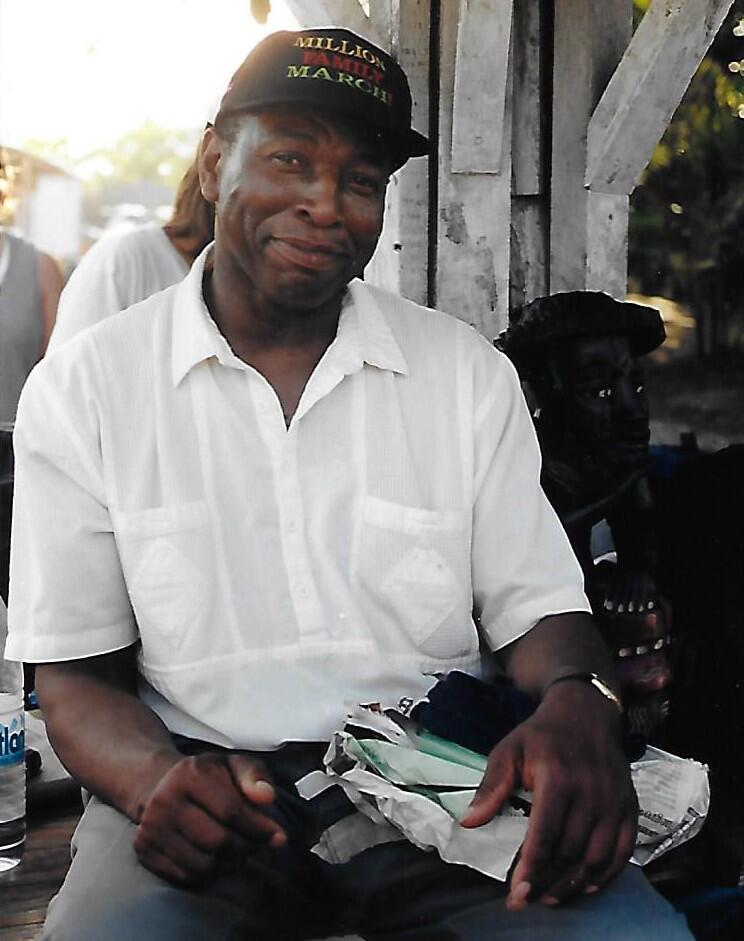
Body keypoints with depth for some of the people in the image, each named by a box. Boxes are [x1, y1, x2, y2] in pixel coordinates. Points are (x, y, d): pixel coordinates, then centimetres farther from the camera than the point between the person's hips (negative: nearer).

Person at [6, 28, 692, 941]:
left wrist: (577, 707, -18)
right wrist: (155, 782, -20)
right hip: (208, 788, -1)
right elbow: (76, 677, 3)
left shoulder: (468, 372, 8)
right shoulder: (82, 390, 3)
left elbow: (535, 606, 7)